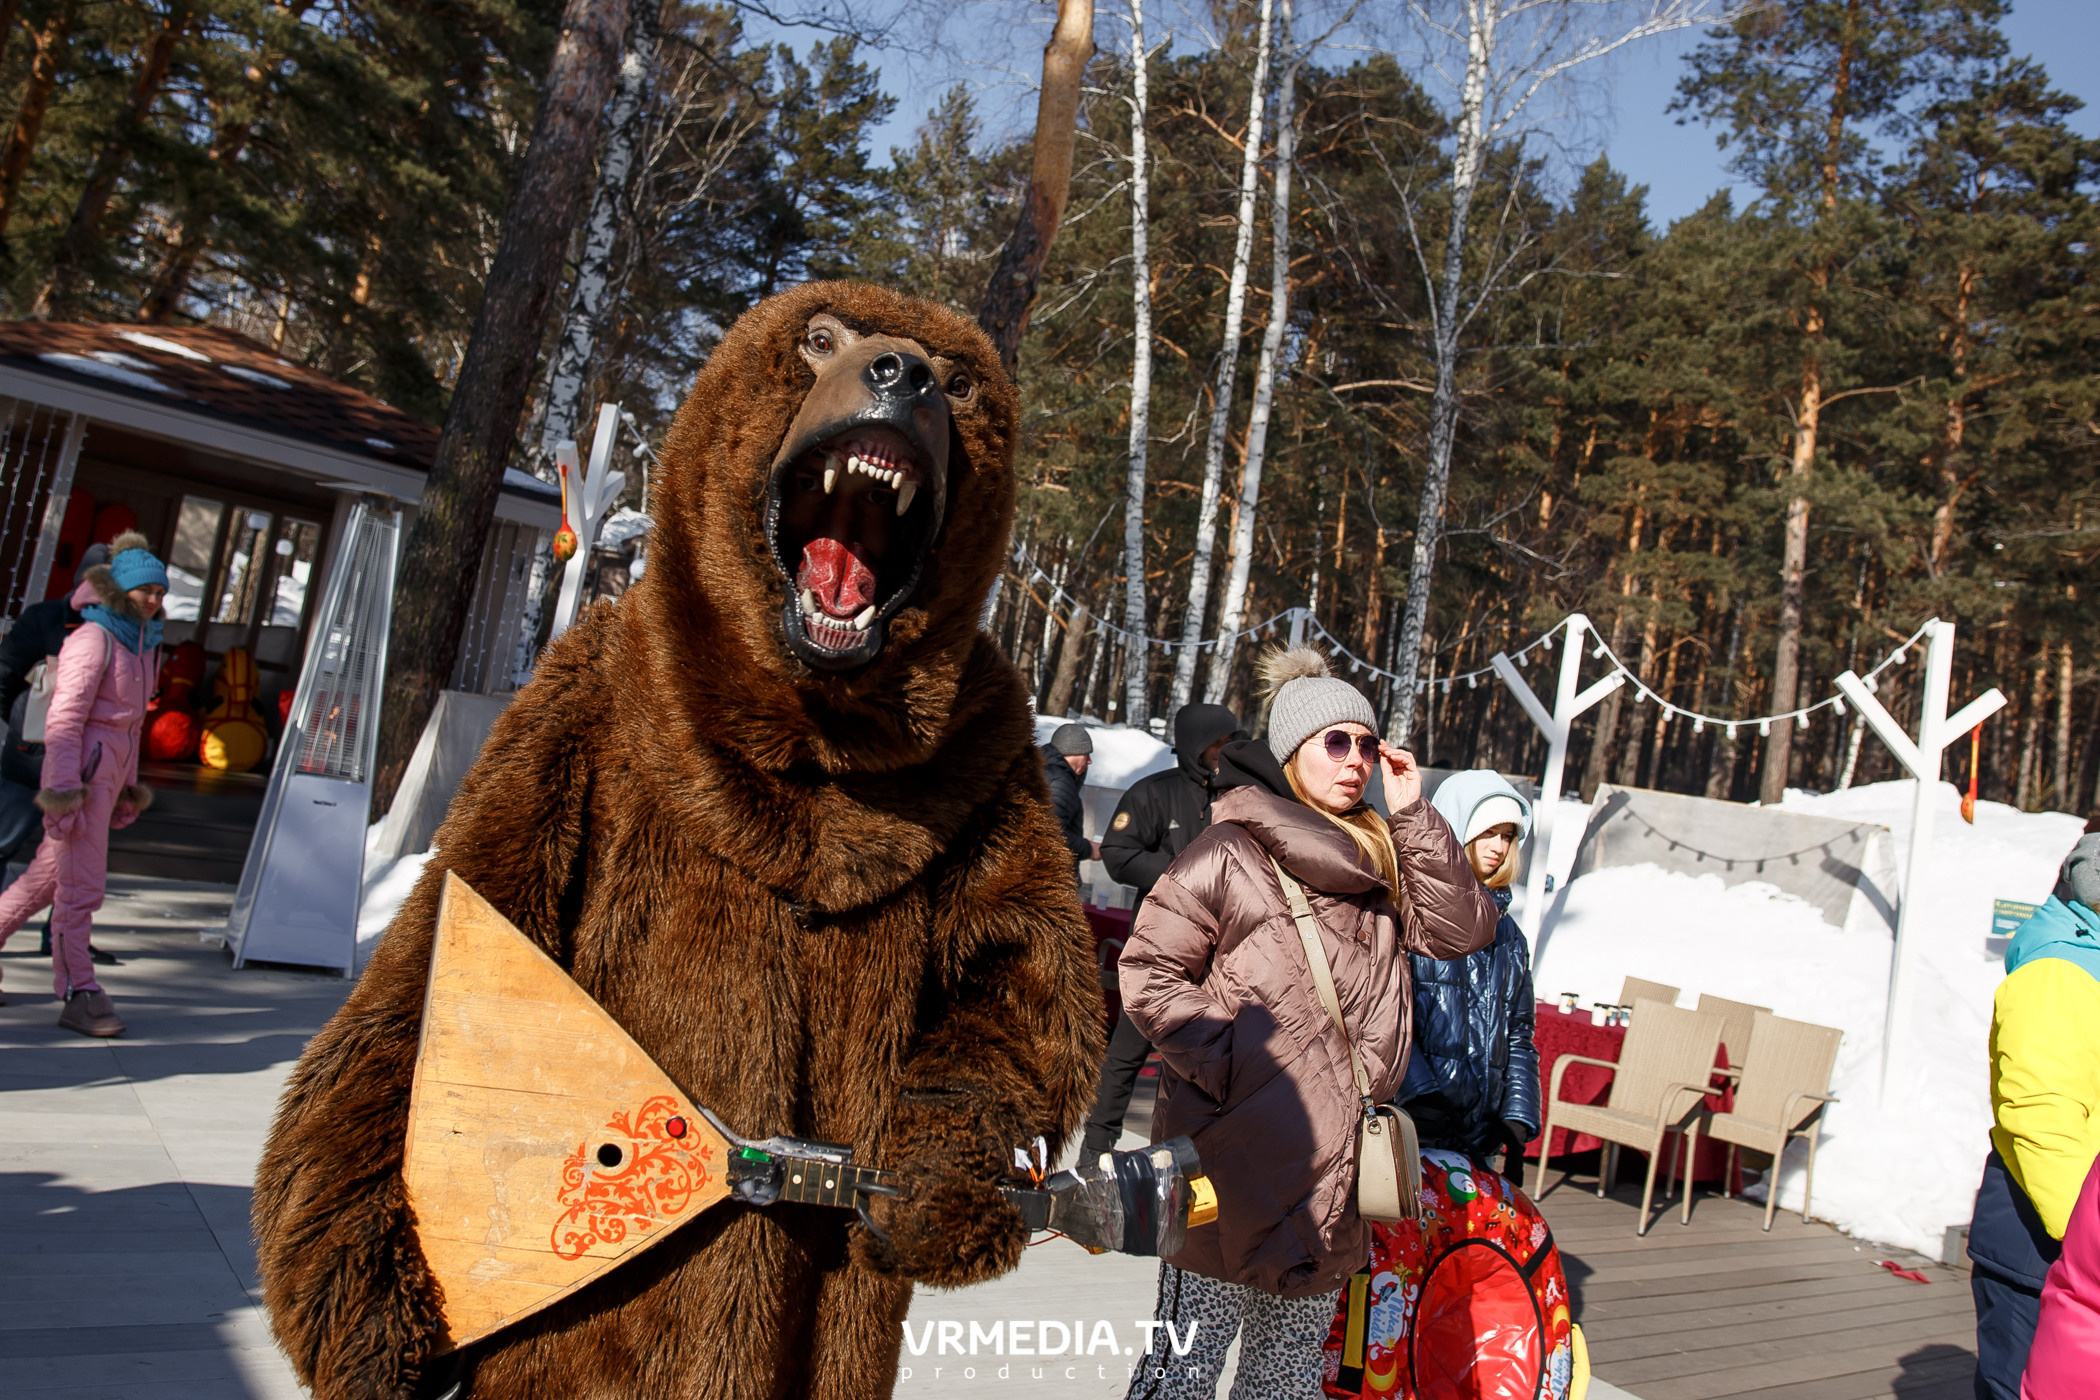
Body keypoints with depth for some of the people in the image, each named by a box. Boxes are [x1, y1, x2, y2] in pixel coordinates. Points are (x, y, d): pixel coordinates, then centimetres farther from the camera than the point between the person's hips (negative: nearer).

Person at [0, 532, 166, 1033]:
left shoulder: (143, 644, 15)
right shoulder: (93, 639, -10)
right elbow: (65, 718, -15)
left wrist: (127, 785, 21)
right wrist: (64, 787, -20)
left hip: (109, 773, 8)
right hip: (81, 771, -8)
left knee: (47, 878, 15)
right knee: (82, 885, -5)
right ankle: (79, 995, 1)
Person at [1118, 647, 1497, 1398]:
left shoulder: (1377, 861, 14)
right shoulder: (1229, 854, -10)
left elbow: (1461, 928, 5)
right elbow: (1148, 974, -12)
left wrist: (1412, 817, -2)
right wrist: (1235, 1067, -17)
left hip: (1332, 1183, 7)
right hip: (1235, 1171, -7)